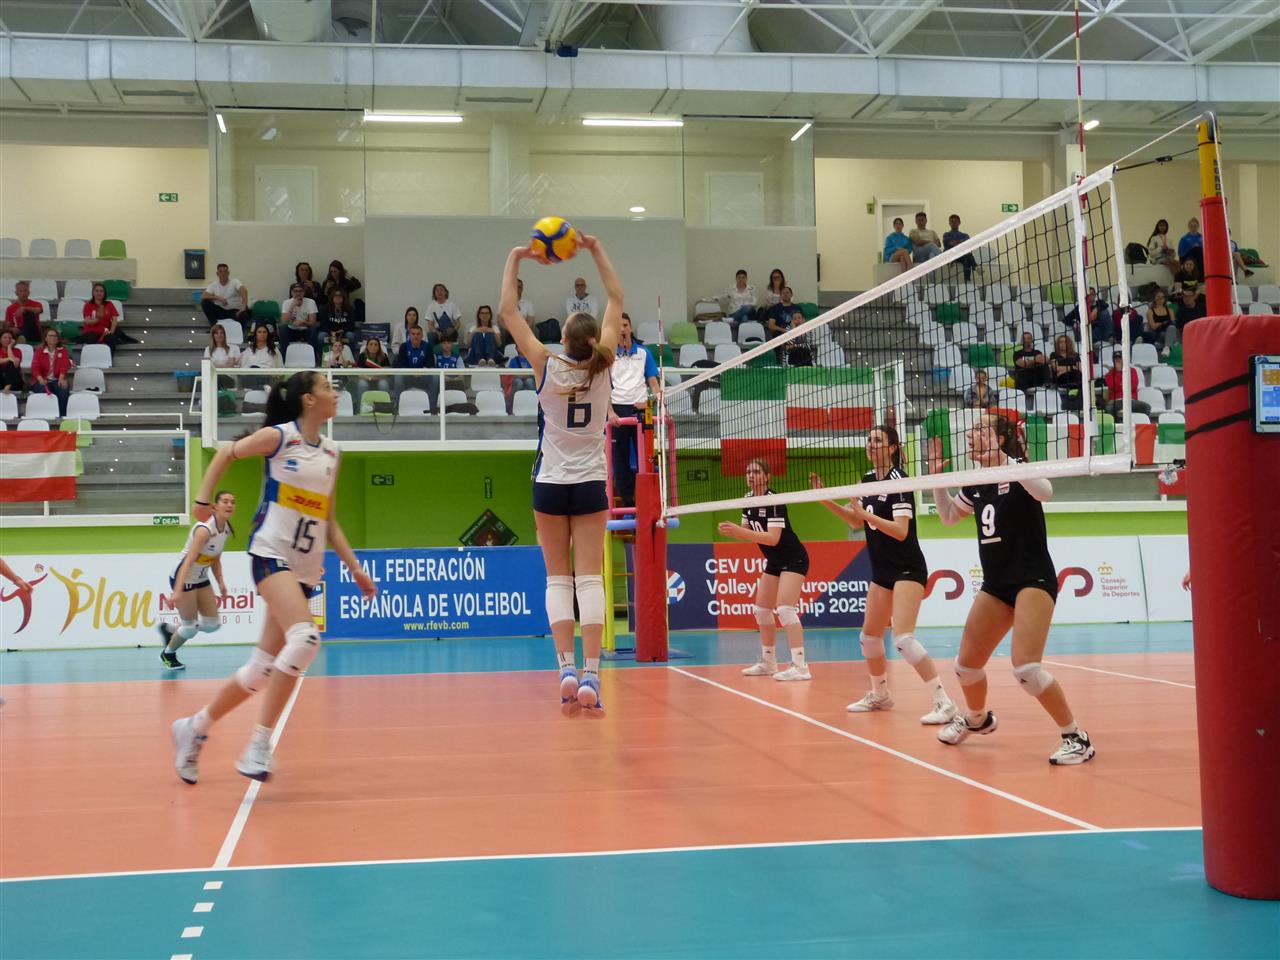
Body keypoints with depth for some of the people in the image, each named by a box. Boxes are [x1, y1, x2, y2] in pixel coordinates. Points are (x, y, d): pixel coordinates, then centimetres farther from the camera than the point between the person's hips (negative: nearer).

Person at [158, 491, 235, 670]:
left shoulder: (226, 530, -2)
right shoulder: (205, 529, -27)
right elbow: (188, 561, -33)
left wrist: (220, 582, 0)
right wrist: (177, 591, -39)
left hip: (201, 579, 8)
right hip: (183, 577, -8)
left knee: (213, 624, 7)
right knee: (191, 627, 0)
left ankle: (169, 630, 28)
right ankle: (167, 654, 28)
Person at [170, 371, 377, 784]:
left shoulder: (331, 453, 14)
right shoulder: (279, 436, -3)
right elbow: (226, 452, 9)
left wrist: (354, 567, 13)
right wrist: (203, 498, -1)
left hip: (307, 569, 7)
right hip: (272, 553, -7)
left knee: (264, 666, 5)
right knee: (305, 638, -28)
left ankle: (194, 727, 24)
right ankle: (259, 745, -22)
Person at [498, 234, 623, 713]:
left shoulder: (546, 367, -11)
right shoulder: (602, 367, -8)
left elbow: (507, 312, -3)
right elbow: (617, 301, 3)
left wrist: (514, 259, 3)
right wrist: (596, 250, 6)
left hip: (550, 484, 0)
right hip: (591, 485, 1)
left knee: (558, 577, 5)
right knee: (590, 577, -2)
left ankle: (567, 668, -6)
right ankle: (590, 675, -11)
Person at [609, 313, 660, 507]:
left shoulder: (643, 353, 11)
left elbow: (653, 382, 9)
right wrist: (610, 412, -12)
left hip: (641, 409, 1)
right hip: (617, 410, -1)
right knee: (620, 460, 2)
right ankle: (627, 503, 9)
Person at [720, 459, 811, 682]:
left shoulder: (774, 501, -23)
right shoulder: (748, 499, 1)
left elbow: (773, 538, -32)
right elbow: (748, 532, 8)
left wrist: (739, 531, -37)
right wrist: (732, 530, -14)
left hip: (793, 559, -9)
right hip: (774, 561, 9)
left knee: (785, 609, -20)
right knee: (762, 610, 10)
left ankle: (800, 667, -22)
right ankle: (768, 663, 20)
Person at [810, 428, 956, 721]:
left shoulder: (898, 481, -17)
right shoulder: (868, 478, 8)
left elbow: (901, 531, -25)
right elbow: (857, 522, 19)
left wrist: (866, 513, -27)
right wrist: (826, 500, 11)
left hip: (907, 569, -9)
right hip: (882, 571, 9)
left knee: (903, 638, -20)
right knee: (870, 636, 15)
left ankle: (943, 702, -15)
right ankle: (880, 695, 34)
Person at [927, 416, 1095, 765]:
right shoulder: (976, 483, 7)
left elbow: (1045, 491, -36)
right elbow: (948, 516, 23)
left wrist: (1002, 460, -41)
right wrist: (937, 476, 9)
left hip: (1033, 581, -7)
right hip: (996, 585, 8)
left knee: (1025, 666, -22)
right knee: (966, 664, 10)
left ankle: (1076, 737, -7)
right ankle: (977, 718, 40)